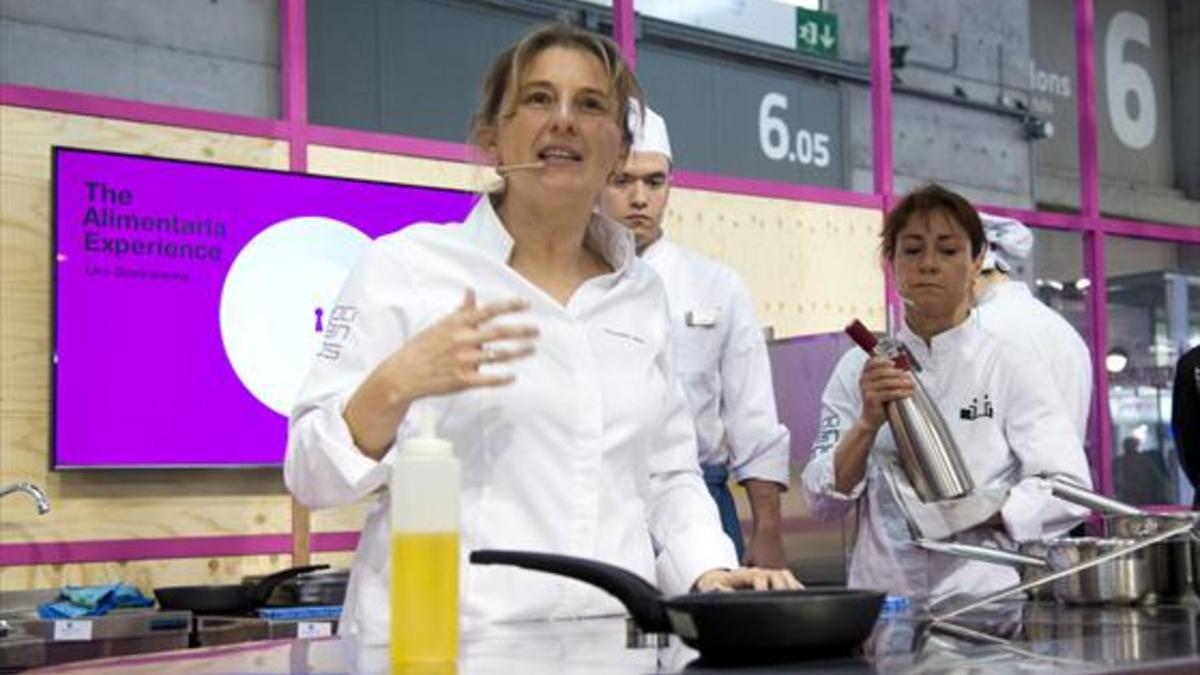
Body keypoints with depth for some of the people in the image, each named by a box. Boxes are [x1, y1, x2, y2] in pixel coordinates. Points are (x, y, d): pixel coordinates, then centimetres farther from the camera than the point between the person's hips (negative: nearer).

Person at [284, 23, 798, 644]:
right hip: (446, 638, -3)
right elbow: (313, 472, -1)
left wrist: (711, 576, 4)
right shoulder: (405, 266, 1)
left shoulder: (641, 292, 14)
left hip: (613, 639, 3)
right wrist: (397, 384, -18)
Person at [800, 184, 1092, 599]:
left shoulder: (1010, 368, 3)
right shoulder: (860, 369, 8)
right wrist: (868, 424, -12)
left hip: (985, 594, -2)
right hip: (882, 595, 2)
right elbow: (824, 502, 3)